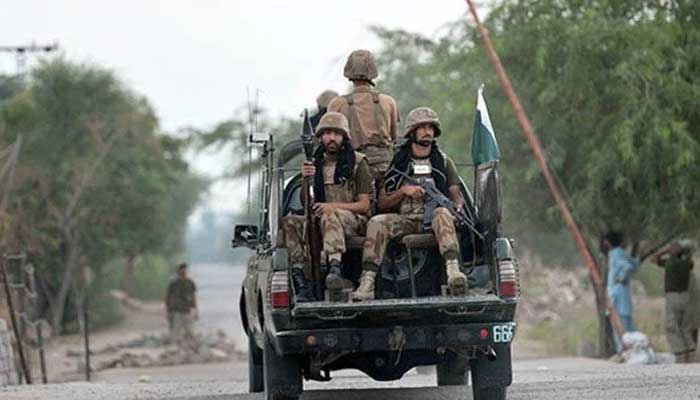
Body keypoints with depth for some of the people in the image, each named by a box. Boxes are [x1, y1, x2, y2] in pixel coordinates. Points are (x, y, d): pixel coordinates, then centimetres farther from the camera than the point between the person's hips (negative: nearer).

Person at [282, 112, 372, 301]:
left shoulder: (358, 162, 3)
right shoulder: (315, 164, 15)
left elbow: (364, 205, -1)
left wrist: (334, 206, -17)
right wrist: (305, 180, -9)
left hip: (353, 221, -4)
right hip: (320, 222, 4)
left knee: (330, 216, -38)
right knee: (289, 222, -23)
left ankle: (335, 269, -59)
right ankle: (301, 284, -34)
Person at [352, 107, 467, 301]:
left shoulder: (443, 162, 17)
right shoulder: (397, 163, 14)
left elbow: (457, 195, 12)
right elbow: (382, 204, 10)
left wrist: (457, 209, -12)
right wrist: (403, 191, -8)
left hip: (432, 220, -1)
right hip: (404, 221, 1)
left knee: (442, 214, -36)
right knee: (377, 223, -28)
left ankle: (453, 269, -56)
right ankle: (367, 282, -38)